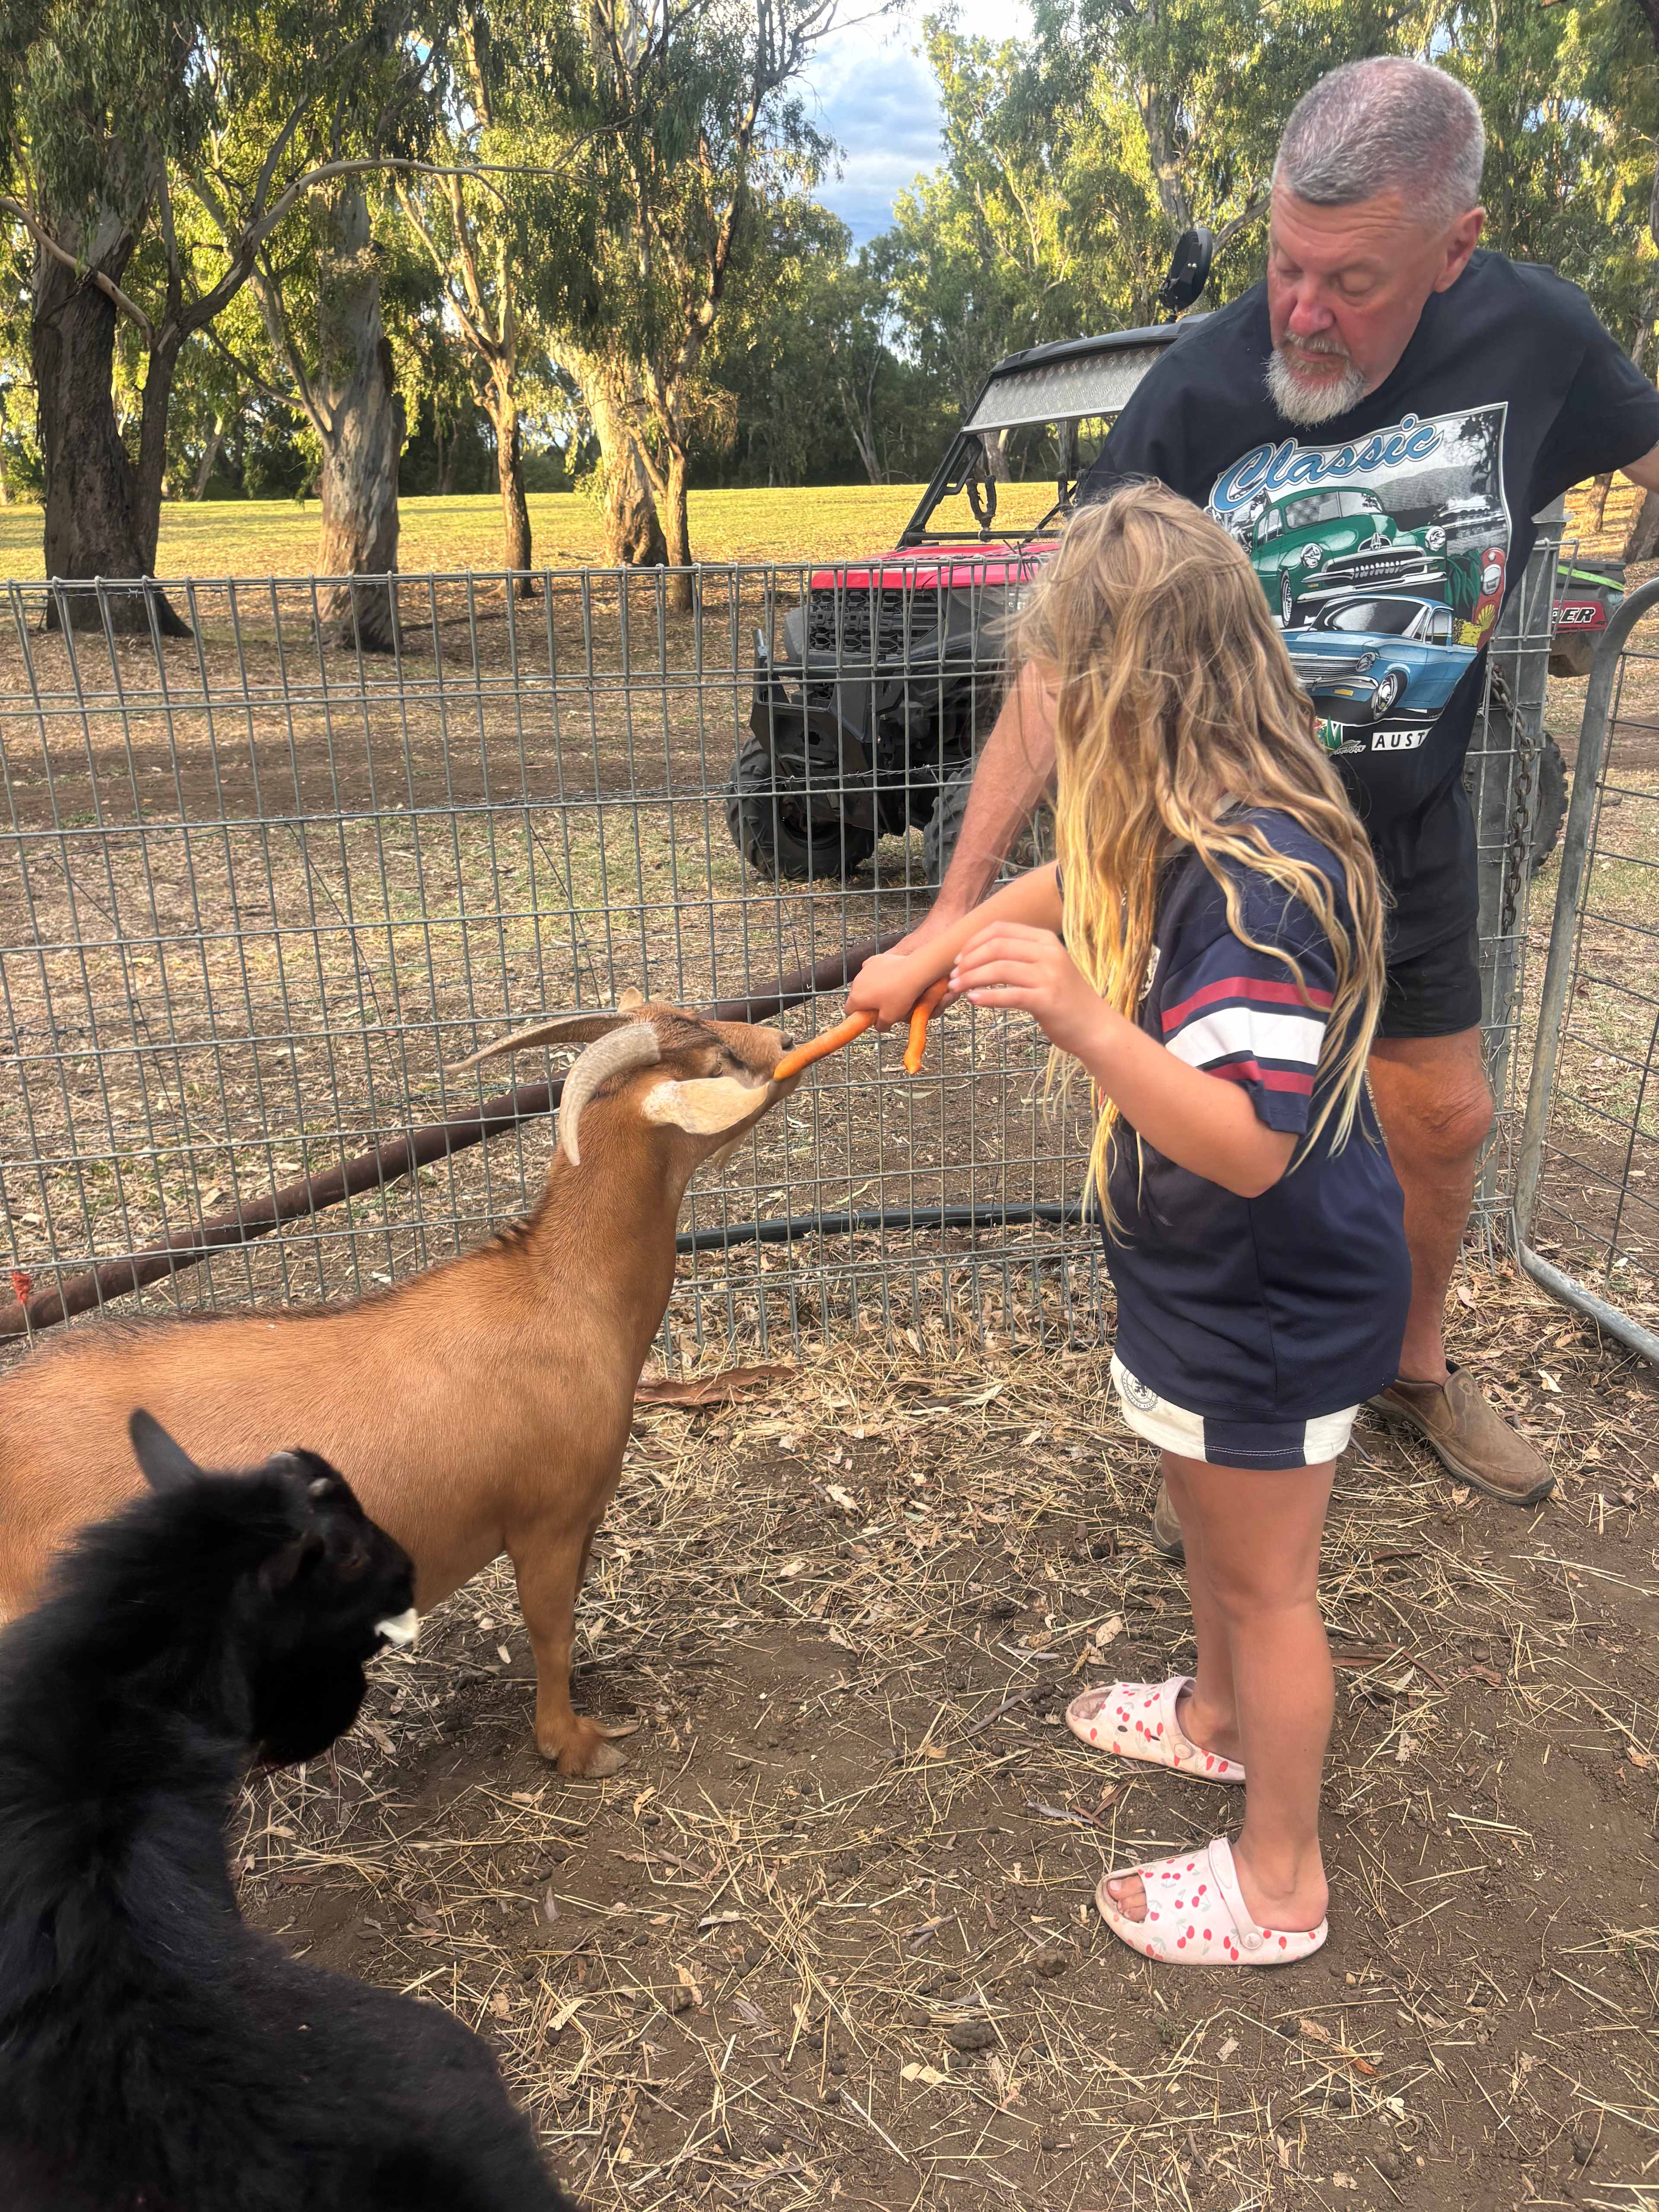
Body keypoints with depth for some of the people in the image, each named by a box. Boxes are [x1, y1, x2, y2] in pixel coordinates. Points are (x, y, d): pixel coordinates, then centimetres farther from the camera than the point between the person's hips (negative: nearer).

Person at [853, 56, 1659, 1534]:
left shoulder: (1532, 337, -14)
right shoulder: (1196, 399, -22)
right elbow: (1064, 667, -22)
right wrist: (956, 909, -26)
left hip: (1411, 834, 4)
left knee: (1444, 1120, 14)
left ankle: (1416, 1369, 41)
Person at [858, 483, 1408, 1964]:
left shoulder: (1263, 878, -33)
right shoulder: (1187, 834, -3)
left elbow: (1246, 1145, -36)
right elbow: (1071, 885, 19)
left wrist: (1085, 1022, -46)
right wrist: (933, 951, 17)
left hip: (1276, 1304, -9)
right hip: (1212, 1282, 9)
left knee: (1263, 1577, 9)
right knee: (1207, 1517, 29)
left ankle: (1279, 1884, 32)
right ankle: (1218, 1716, 55)